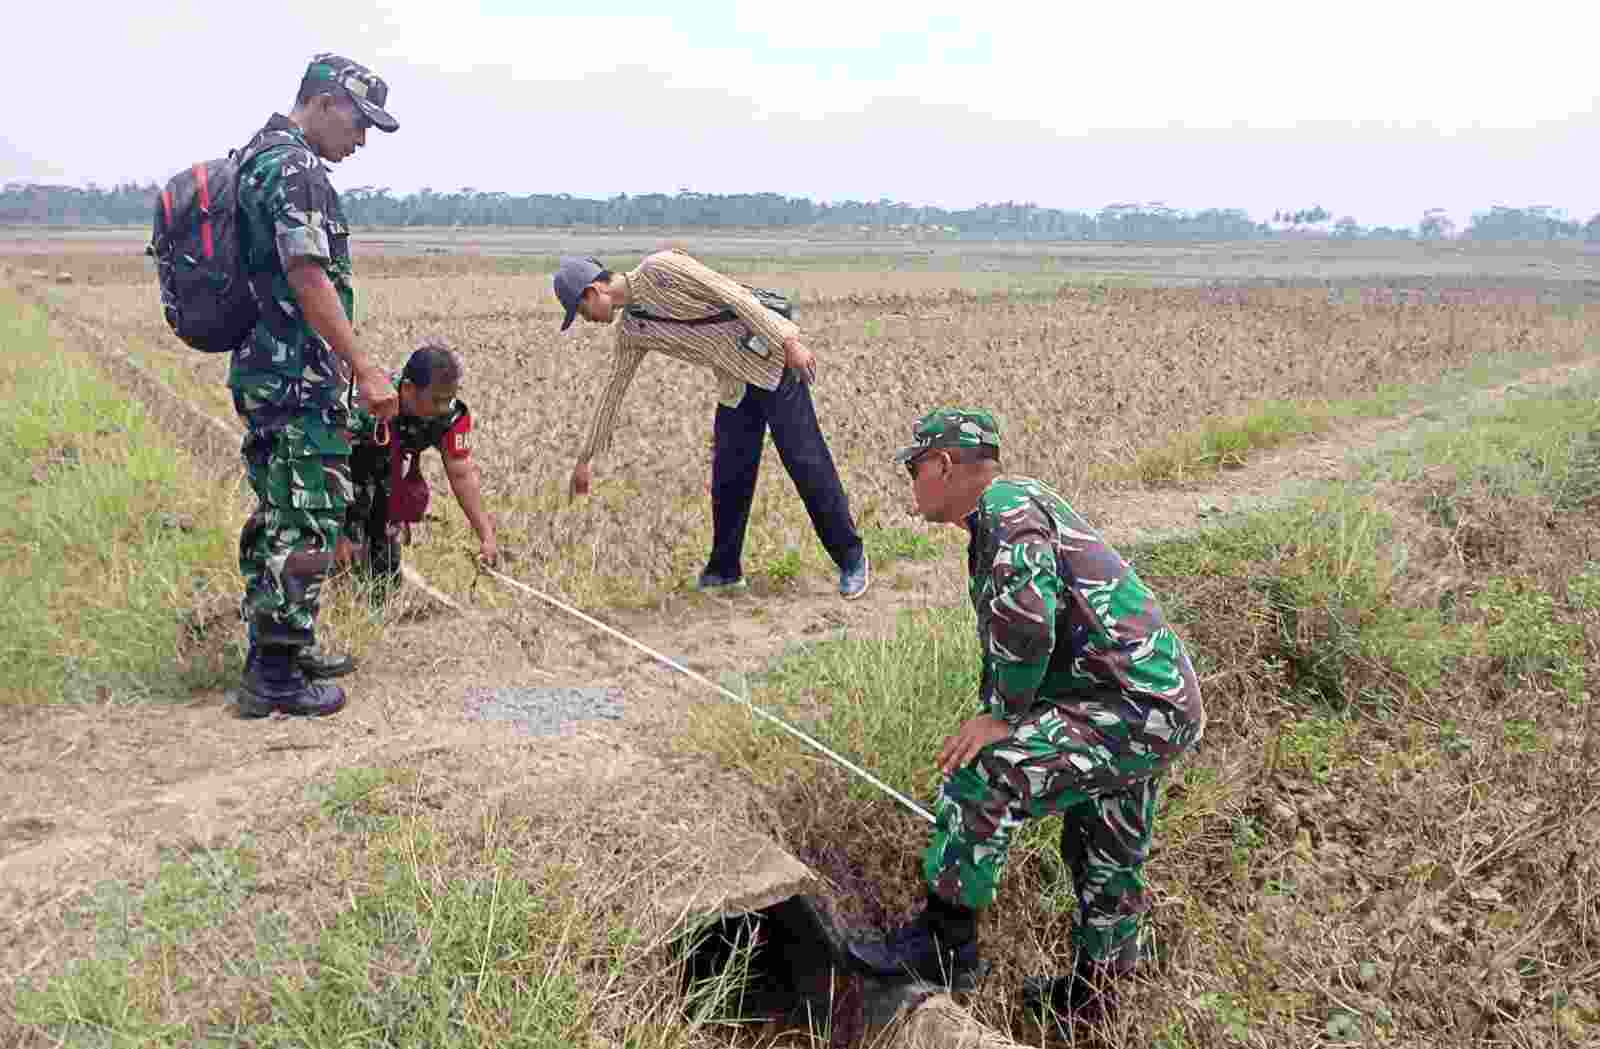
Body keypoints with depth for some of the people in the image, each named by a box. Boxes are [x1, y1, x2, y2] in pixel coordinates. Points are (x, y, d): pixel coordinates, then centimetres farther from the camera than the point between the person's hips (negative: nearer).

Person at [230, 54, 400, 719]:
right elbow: (308, 278, -22)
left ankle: (278, 650, 26)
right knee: (306, 524, -5)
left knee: (278, 517, 16)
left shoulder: (256, 159, 19)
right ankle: (274, 678, 1)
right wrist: (365, 369, -22)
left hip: (262, 373, 11)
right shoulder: (295, 168, -14)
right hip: (298, 379, -11)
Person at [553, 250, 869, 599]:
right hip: (735, 383, 7)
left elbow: (735, 295, -18)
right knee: (728, 478, 6)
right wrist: (586, 458, 24)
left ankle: (852, 559, 4)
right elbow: (613, 392, 19)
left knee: (807, 465, -6)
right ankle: (725, 569, 20)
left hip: (774, 361, -7)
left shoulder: (659, 267, -14)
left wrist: (789, 342, -23)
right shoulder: (630, 330, 9)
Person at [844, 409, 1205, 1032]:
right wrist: (996, 715, 23)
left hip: (1133, 710, -11)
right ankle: (1092, 991, 41)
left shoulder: (1007, 509, -15)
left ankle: (945, 942, -4)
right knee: (1108, 862, 23)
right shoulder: (1019, 508, 18)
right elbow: (1004, 636, 25)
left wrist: (1002, 715, -18)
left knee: (982, 776, -18)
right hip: (1163, 706, 11)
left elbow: (1023, 623, -31)